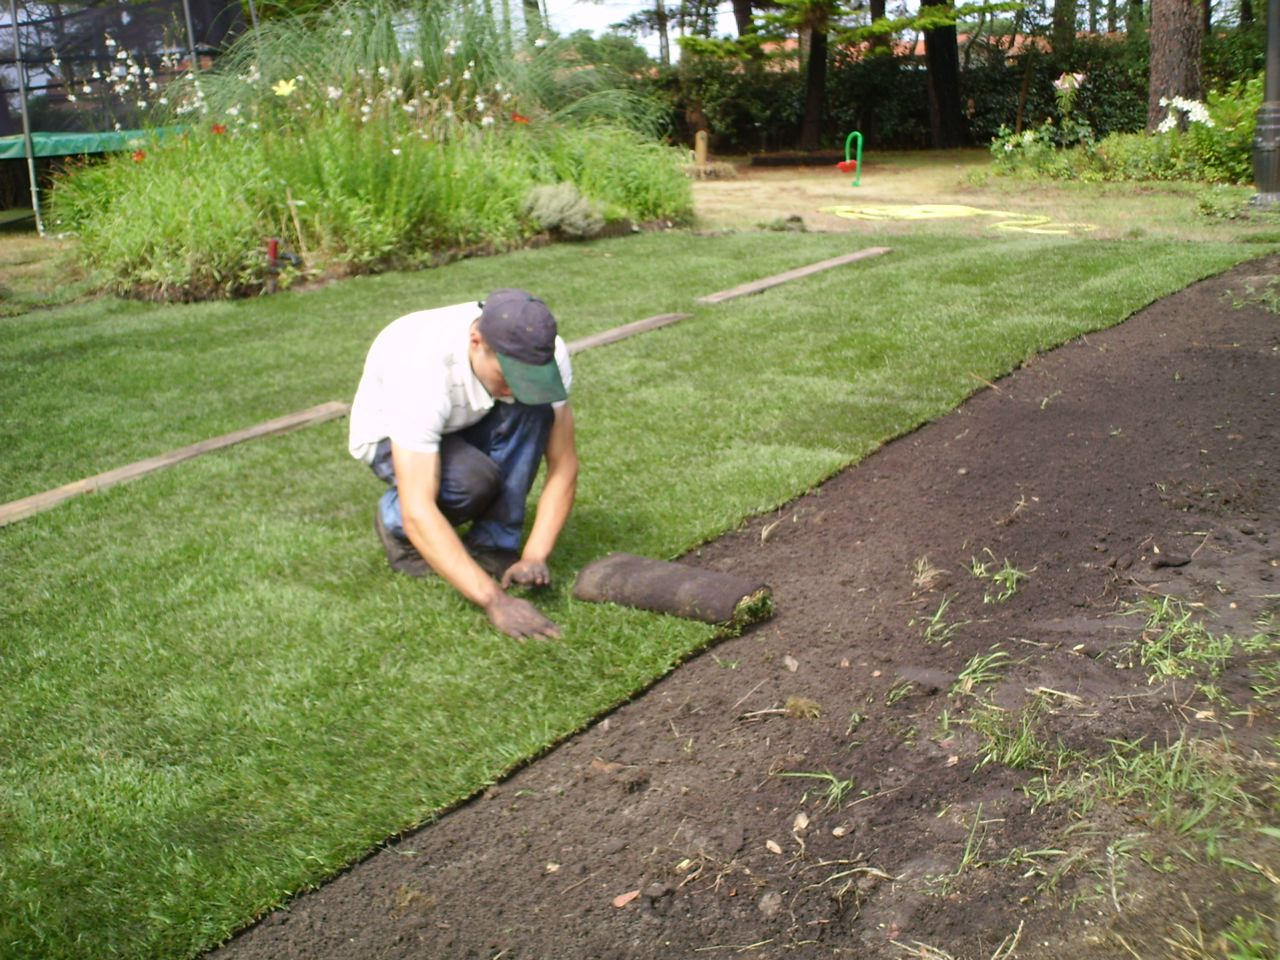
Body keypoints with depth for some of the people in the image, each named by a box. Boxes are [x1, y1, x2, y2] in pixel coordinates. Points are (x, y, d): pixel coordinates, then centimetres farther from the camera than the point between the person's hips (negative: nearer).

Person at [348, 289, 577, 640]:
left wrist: (534, 556, -36)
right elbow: (418, 512, -46)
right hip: (390, 436, -4)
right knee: (472, 479, -36)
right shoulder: (422, 372, -42)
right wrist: (494, 600, -52)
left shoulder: (545, 353, -28)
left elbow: (563, 465, -22)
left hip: (469, 426, 4)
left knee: (534, 408, -29)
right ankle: (395, 524, -3)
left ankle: (493, 544, -14)